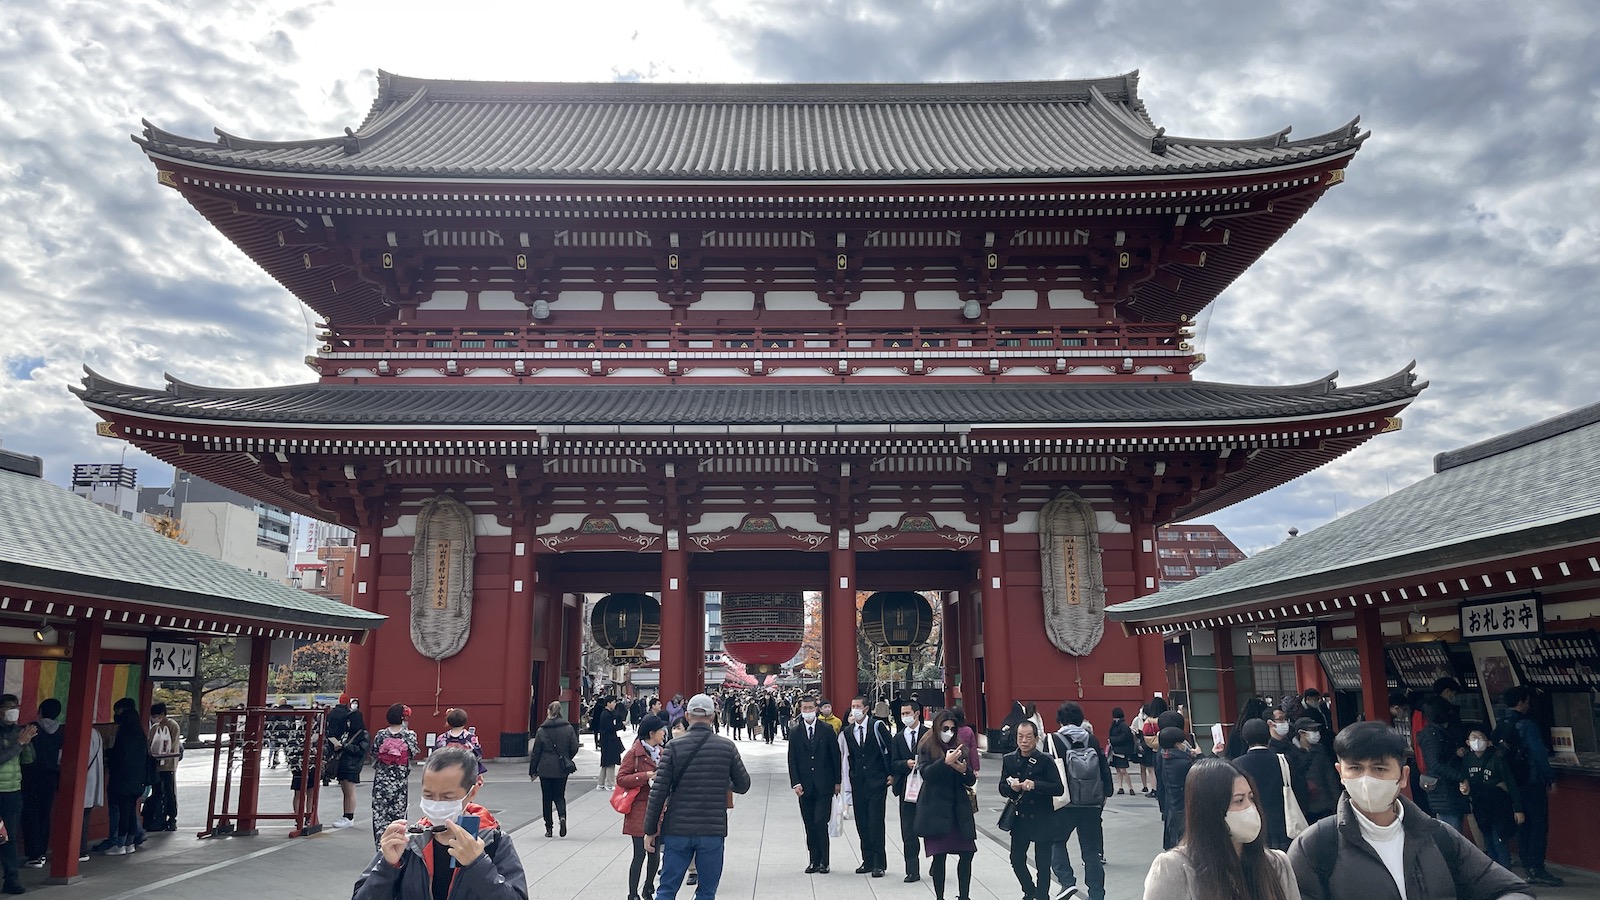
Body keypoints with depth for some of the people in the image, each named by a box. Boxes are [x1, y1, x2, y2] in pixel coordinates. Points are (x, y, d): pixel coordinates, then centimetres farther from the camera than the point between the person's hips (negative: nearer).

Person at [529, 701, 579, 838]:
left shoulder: (542, 730, -7)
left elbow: (535, 752, -3)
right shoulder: (569, 728, -5)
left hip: (545, 769, -1)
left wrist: (532, 771, 7)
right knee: (559, 796, 13)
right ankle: (562, 816, -15)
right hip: (562, 770, 1)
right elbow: (574, 748, -3)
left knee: (547, 798, 11)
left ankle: (549, 828, 13)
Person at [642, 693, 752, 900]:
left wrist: (650, 830, 1)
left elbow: (658, 792, -7)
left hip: (677, 831, 0)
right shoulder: (727, 747, -3)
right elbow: (743, 785, 6)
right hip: (713, 831, 0)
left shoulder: (674, 747, -5)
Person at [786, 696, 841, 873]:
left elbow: (836, 757, 2)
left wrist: (837, 781, 1)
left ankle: (823, 861, 3)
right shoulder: (795, 733, 4)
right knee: (810, 826, 7)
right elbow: (792, 760, 3)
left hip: (823, 785, -2)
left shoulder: (827, 730, -1)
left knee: (820, 823, -8)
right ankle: (814, 860, 16)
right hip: (804, 787, 2)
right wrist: (795, 783, -7)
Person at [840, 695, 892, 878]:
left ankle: (880, 863, 2)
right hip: (858, 784, 5)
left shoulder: (877, 726, -5)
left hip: (877, 782, -4)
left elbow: (889, 749, 0)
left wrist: (891, 774, -1)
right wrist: (848, 786, 10)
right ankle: (868, 861, 18)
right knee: (862, 824, 7)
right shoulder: (847, 732, 8)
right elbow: (848, 758, 11)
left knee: (876, 823, -6)